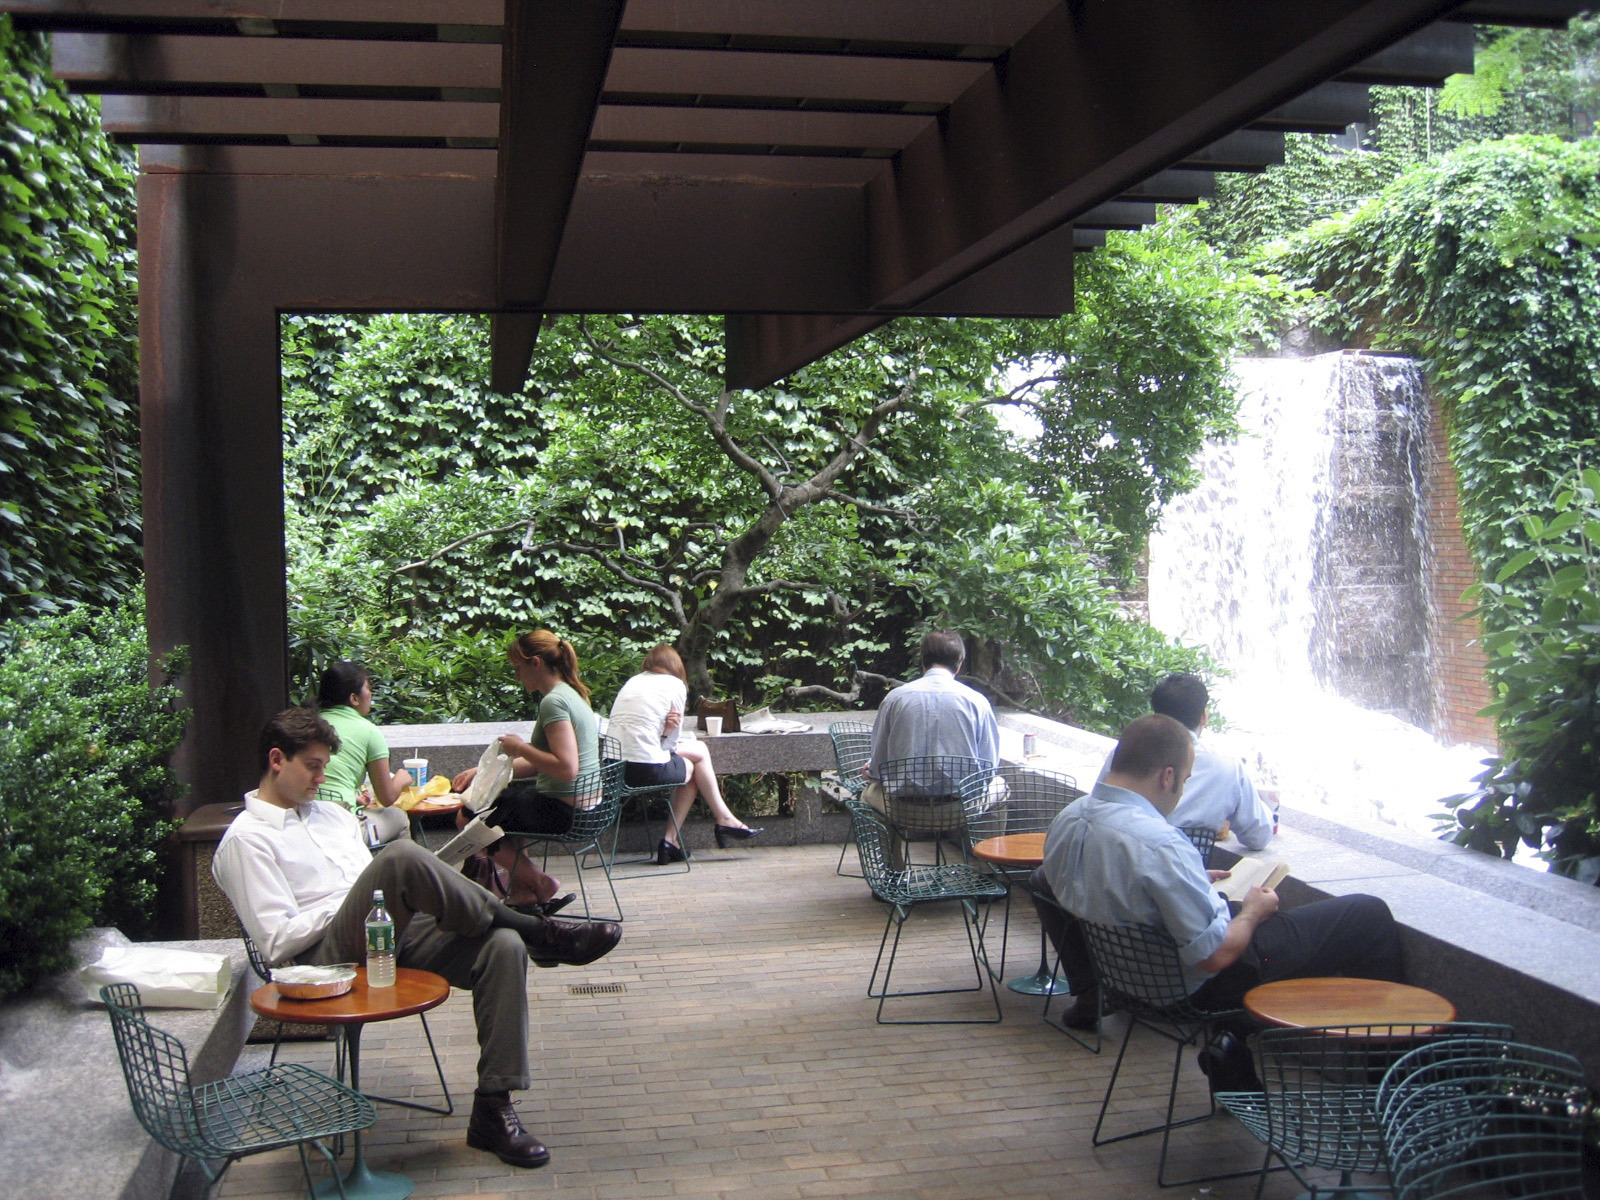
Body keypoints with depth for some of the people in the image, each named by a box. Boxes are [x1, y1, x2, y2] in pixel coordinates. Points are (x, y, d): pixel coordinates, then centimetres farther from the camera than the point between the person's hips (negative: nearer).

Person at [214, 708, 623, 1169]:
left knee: (502, 947, -21)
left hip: (394, 936, 7)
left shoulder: (332, 813, 27)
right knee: (400, 857, -35)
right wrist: (354, 903, -7)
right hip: (328, 956, -7)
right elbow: (278, 942, -8)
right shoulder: (246, 840, 2)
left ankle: (493, 1111, -17)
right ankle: (537, 931, -20)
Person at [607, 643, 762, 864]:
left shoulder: (632, 682, 21)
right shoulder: (675, 685, 4)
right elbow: (670, 742, 2)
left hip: (613, 768, 6)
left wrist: (665, 730, 6)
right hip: (647, 770, -6)